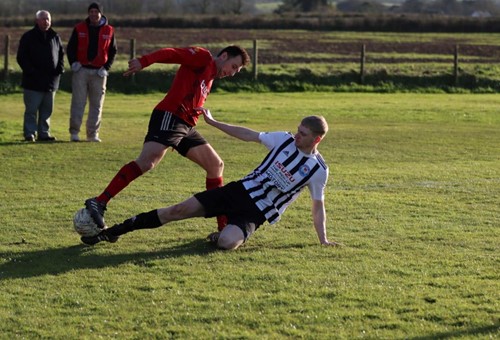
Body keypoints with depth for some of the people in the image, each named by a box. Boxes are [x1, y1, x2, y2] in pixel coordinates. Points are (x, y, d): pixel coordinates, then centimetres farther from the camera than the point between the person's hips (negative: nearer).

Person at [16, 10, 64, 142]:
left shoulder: (55, 37, 11)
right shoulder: (28, 37, -2)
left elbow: (61, 53, 22)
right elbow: (21, 57, -4)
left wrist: (60, 68, 4)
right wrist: (30, 71, -15)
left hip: (51, 81, 5)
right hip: (33, 81, -4)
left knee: (47, 110, 8)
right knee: (31, 110, -4)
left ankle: (44, 133, 14)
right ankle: (30, 134, 0)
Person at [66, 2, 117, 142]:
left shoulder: (109, 31, 5)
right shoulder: (79, 29, 4)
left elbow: (112, 52, 11)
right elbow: (70, 48, 9)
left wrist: (106, 68, -1)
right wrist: (73, 62, -6)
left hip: (98, 72, 1)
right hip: (81, 70, -1)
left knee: (96, 104, 4)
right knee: (78, 102, -4)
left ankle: (93, 134, 10)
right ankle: (74, 132, -2)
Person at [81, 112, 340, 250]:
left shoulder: (318, 170, -7)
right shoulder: (285, 140, 2)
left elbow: (318, 206, 2)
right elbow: (250, 135, 11)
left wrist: (323, 240, -1)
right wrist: (213, 123, 13)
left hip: (257, 212, -3)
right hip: (240, 190, 3)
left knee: (226, 242, -34)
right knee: (179, 210, -8)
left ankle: (218, 235, 6)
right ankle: (114, 232, -2)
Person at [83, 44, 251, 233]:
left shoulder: (211, 77, 27)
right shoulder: (202, 58, 1)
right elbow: (171, 54, -13)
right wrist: (143, 62, -28)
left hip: (187, 127, 10)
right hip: (170, 117, -10)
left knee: (216, 165, 10)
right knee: (147, 162, -24)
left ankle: (223, 225, 14)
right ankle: (99, 203, -27)